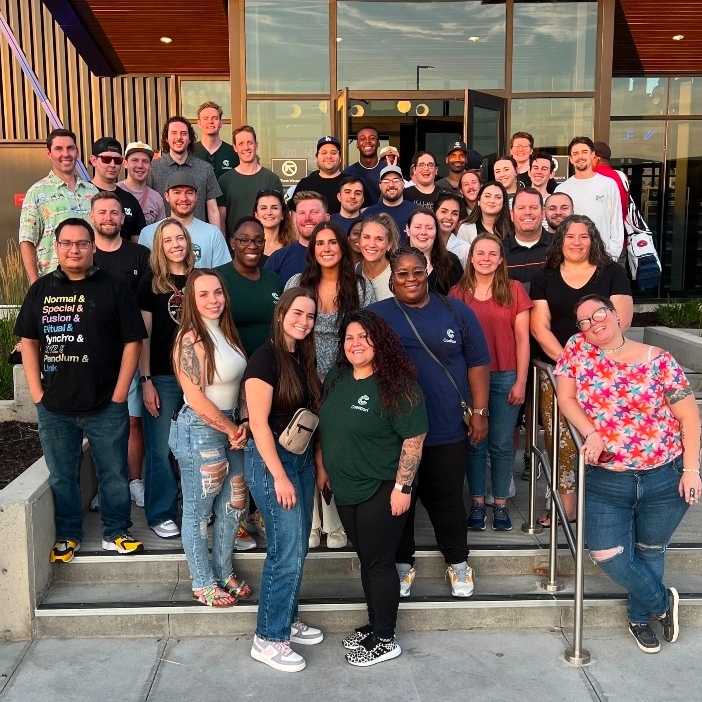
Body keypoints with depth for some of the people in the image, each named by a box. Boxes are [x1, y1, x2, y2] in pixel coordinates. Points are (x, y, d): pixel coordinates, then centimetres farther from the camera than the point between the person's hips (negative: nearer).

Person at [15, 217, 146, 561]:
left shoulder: (114, 288, -3)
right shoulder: (40, 289, 6)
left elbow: (132, 341, -4)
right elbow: (29, 342, 11)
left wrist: (120, 393, -8)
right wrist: (36, 391, 2)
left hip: (105, 406, -2)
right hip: (53, 407, 3)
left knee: (114, 473, 8)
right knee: (61, 476, 14)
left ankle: (116, 533, 25)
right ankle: (67, 535, 30)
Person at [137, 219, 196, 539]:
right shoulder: (151, 282, 1)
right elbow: (143, 334, -1)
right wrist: (146, 380, -7)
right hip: (163, 376, -2)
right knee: (160, 449, 2)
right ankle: (160, 514, 14)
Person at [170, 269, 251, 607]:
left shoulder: (227, 332, 8)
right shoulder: (192, 339, -16)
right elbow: (196, 397, -19)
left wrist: (243, 423, -2)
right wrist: (231, 429, -10)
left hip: (231, 429, 9)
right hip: (200, 430, -8)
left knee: (233, 505, 16)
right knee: (198, 510, 7)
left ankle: (223, 573, 34)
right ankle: (202, 583, 23)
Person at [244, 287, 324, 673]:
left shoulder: (303, 359, 10)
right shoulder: (265, 358, -14)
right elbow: (259, 424, -18)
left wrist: (315, 461, 9)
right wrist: (279, 476, -20)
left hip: (302, 457, 8)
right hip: (271, 459, -8)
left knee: (296, 548, 13)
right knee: (288, 550, -6)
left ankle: (287, 620, 29)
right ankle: (268, 638, 8)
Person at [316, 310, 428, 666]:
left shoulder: (396, 385, -18)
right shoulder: (336, 378, 5)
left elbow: (414, 439, -18)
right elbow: (326, 426, 16)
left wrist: (402, 487, -19)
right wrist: (322, 467, 15)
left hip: (381, 490, -7)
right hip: (345, 488, 7)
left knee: (379, 562, 3)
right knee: (365, 558, 17)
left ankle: (385, 640, 18)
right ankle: (375, 624, 33)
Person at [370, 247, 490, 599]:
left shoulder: (455, 311, 3)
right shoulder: (376, 315, 2)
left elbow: (477, 363, 5)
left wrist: (479, 411, 1)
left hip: (447, 428, 0)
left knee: (447, 499, 11)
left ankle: (458, 561, 31)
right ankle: (403, 562, 32)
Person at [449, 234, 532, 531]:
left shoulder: (514, 290, 1)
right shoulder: (457, 293, 4)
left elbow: (522, 339, 1)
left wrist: (521, 381, -3)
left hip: (505, 378, -1)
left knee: (501, 444, 7)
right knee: (474, 443, 8)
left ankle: (501, 504, 20)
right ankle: (477, 503, 21)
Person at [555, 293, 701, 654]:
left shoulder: (658, 360, -8)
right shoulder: (577, 349, -2)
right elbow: (566, 398, -2)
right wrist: (590, 434, -17)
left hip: (665, 477, -1)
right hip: (605, 480, 1)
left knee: (649, 551, 13)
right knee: (608, 555, -3)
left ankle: (640, 617, 40)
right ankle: (662, 602, 26)